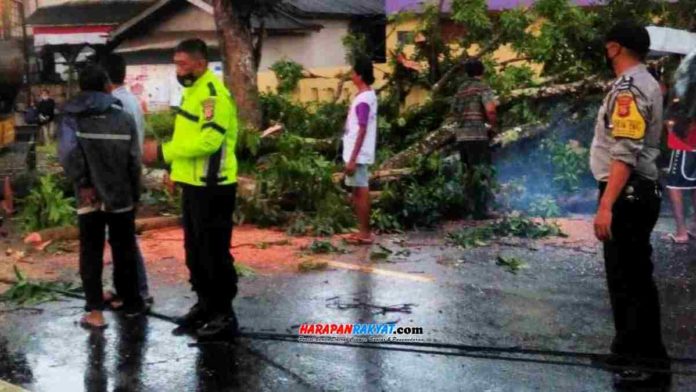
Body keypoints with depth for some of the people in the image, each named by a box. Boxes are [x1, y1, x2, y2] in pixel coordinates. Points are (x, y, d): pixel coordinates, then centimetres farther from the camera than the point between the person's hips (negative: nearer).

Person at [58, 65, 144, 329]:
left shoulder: (72, 117, -2)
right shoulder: (123, 117, 3)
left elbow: (68, 153, -20)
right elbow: (134, 161, 2)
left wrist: (82, 184, -12)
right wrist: (135, 194, 10)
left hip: (90, 199, -1)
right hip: (121, 197, 1)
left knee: (91, 254, 5)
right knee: (124, 251, 13)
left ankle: (95, 312, 2)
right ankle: (131, 302, 24)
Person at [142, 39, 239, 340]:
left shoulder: (213, 93, -16)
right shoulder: (192, 91, 16)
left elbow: (208, 140, -26)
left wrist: (163, 152, -21)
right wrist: (174, 167, 10)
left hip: (212, 187, -10)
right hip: (193, 184, 10)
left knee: (215, 251, -3)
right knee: (195, 250, 17)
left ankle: (225, 314, 7)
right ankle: (205, 304, 29)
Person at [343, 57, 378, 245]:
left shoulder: (363, 99, -18)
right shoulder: (368, 95, 13)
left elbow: (362, 131, -21)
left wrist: (352, 159, -22)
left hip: (358, 155, -10)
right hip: (359, 154, 10)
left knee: (361, 192, -4)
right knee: (359, 192, 14)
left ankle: (365, 233, 2)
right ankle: (364, 231, 19)